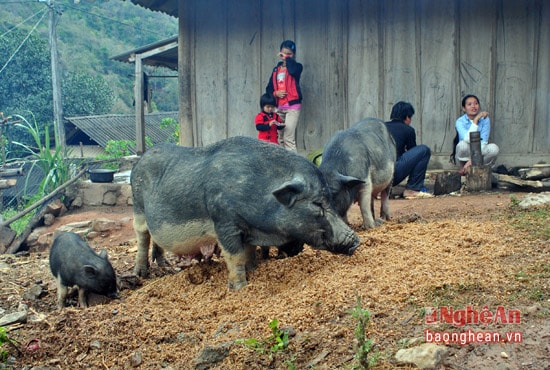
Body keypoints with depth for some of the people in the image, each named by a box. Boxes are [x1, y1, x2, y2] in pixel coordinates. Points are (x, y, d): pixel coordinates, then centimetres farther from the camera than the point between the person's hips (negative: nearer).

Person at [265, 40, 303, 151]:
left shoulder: (296, 67, -1)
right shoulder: (276, 69, 13)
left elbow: (292, 70, -27)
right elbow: (268, 88, 14)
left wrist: (287, 58, -11)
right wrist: (275, 93, -6)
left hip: (292, 106, -6)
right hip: (278, 107, 6)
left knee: (288, 138, -12)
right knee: (280, 139, 10)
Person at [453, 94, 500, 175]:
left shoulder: (485, 119, -9)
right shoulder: (460, 121, -14)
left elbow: (483, 142, -17)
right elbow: (468, 139, -32)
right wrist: (476, 119, -32)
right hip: (466, 155, -1)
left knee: (494, 148, -30)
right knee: (463, 144, -34)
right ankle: (463, 167, -5)